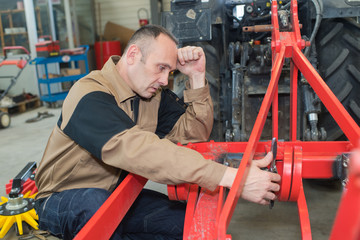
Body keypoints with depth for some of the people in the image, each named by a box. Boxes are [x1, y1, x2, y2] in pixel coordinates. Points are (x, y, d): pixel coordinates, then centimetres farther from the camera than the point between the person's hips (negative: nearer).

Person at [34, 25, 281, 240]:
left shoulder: (154, 93, -1)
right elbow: (136, 149, -43)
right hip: (66, 199, -6)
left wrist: (197, 78, -17)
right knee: (96, 203, -40)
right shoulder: (89, 98, -27)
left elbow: (195, 132, -5)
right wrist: (230, 177, -48)